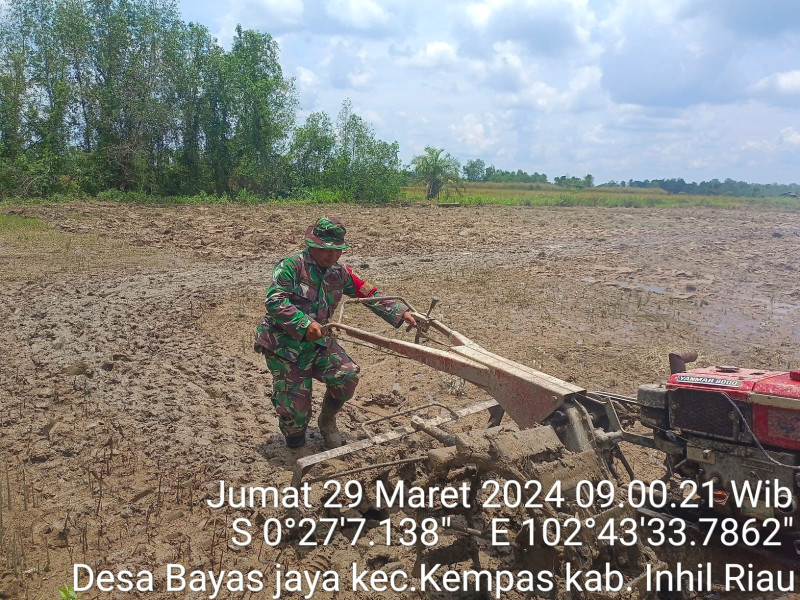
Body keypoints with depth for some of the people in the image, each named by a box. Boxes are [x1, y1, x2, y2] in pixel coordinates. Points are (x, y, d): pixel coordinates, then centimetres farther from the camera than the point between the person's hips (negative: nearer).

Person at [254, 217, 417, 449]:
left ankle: (327, 421, 16)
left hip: (317, 341, 6)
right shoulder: (291, 265, -17)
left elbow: (370, 295, 5)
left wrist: (400, 312, -6)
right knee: (295, 407, -5)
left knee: (347, 375, -14)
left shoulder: (339, 273, 3)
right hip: (283, 344, -5)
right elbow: (274, 301, -27)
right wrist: (305, 324, -38)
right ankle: (294, 434, 36)